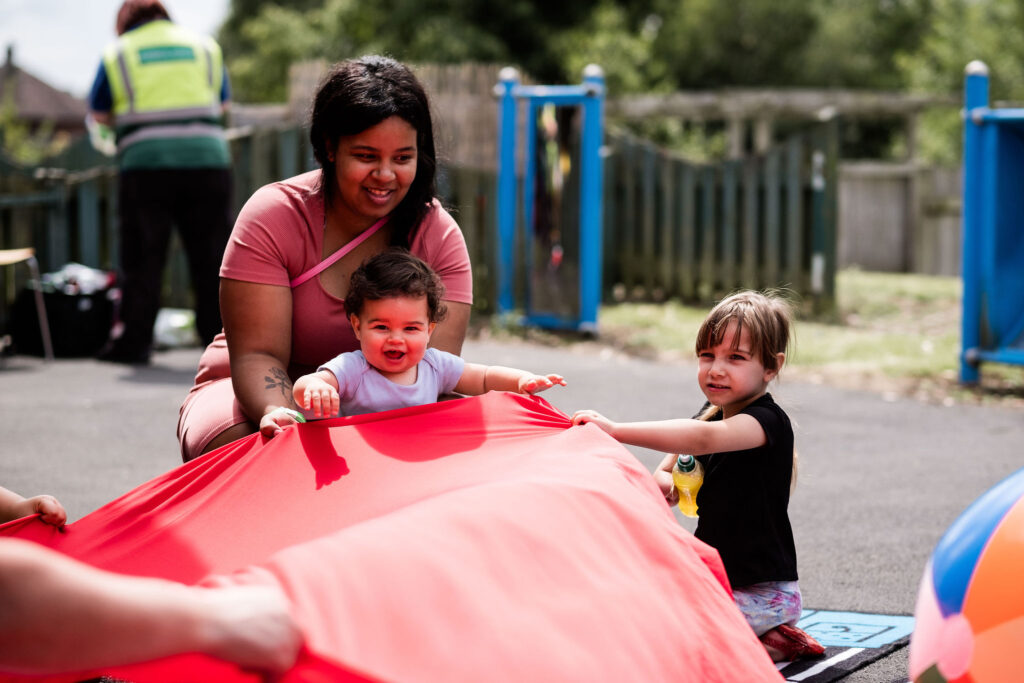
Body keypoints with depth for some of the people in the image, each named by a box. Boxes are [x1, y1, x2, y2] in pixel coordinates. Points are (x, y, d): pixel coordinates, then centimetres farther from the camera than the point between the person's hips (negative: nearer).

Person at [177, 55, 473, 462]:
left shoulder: (439, 235, -6)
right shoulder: (273, 216, -14)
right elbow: (257, 355, -19)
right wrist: (280, 415, -44)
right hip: (273, 395, -3)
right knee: (240, 444, -37)